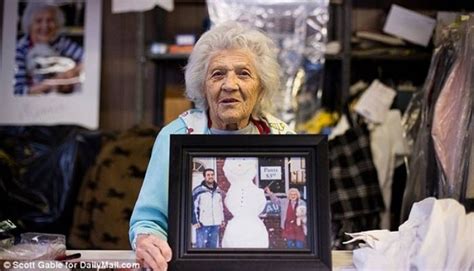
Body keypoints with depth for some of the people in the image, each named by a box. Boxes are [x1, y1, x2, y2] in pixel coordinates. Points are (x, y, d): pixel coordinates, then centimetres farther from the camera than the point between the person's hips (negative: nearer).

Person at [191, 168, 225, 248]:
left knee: (214, 246, 9)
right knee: (201, 246, -7)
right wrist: (194, 221, -11)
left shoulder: (218, 191, 16)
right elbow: (193, 206, -6)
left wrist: (222, 220, 19)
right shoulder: (198, 191, -5)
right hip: (202, 225, -6)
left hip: (215, 225, 6)